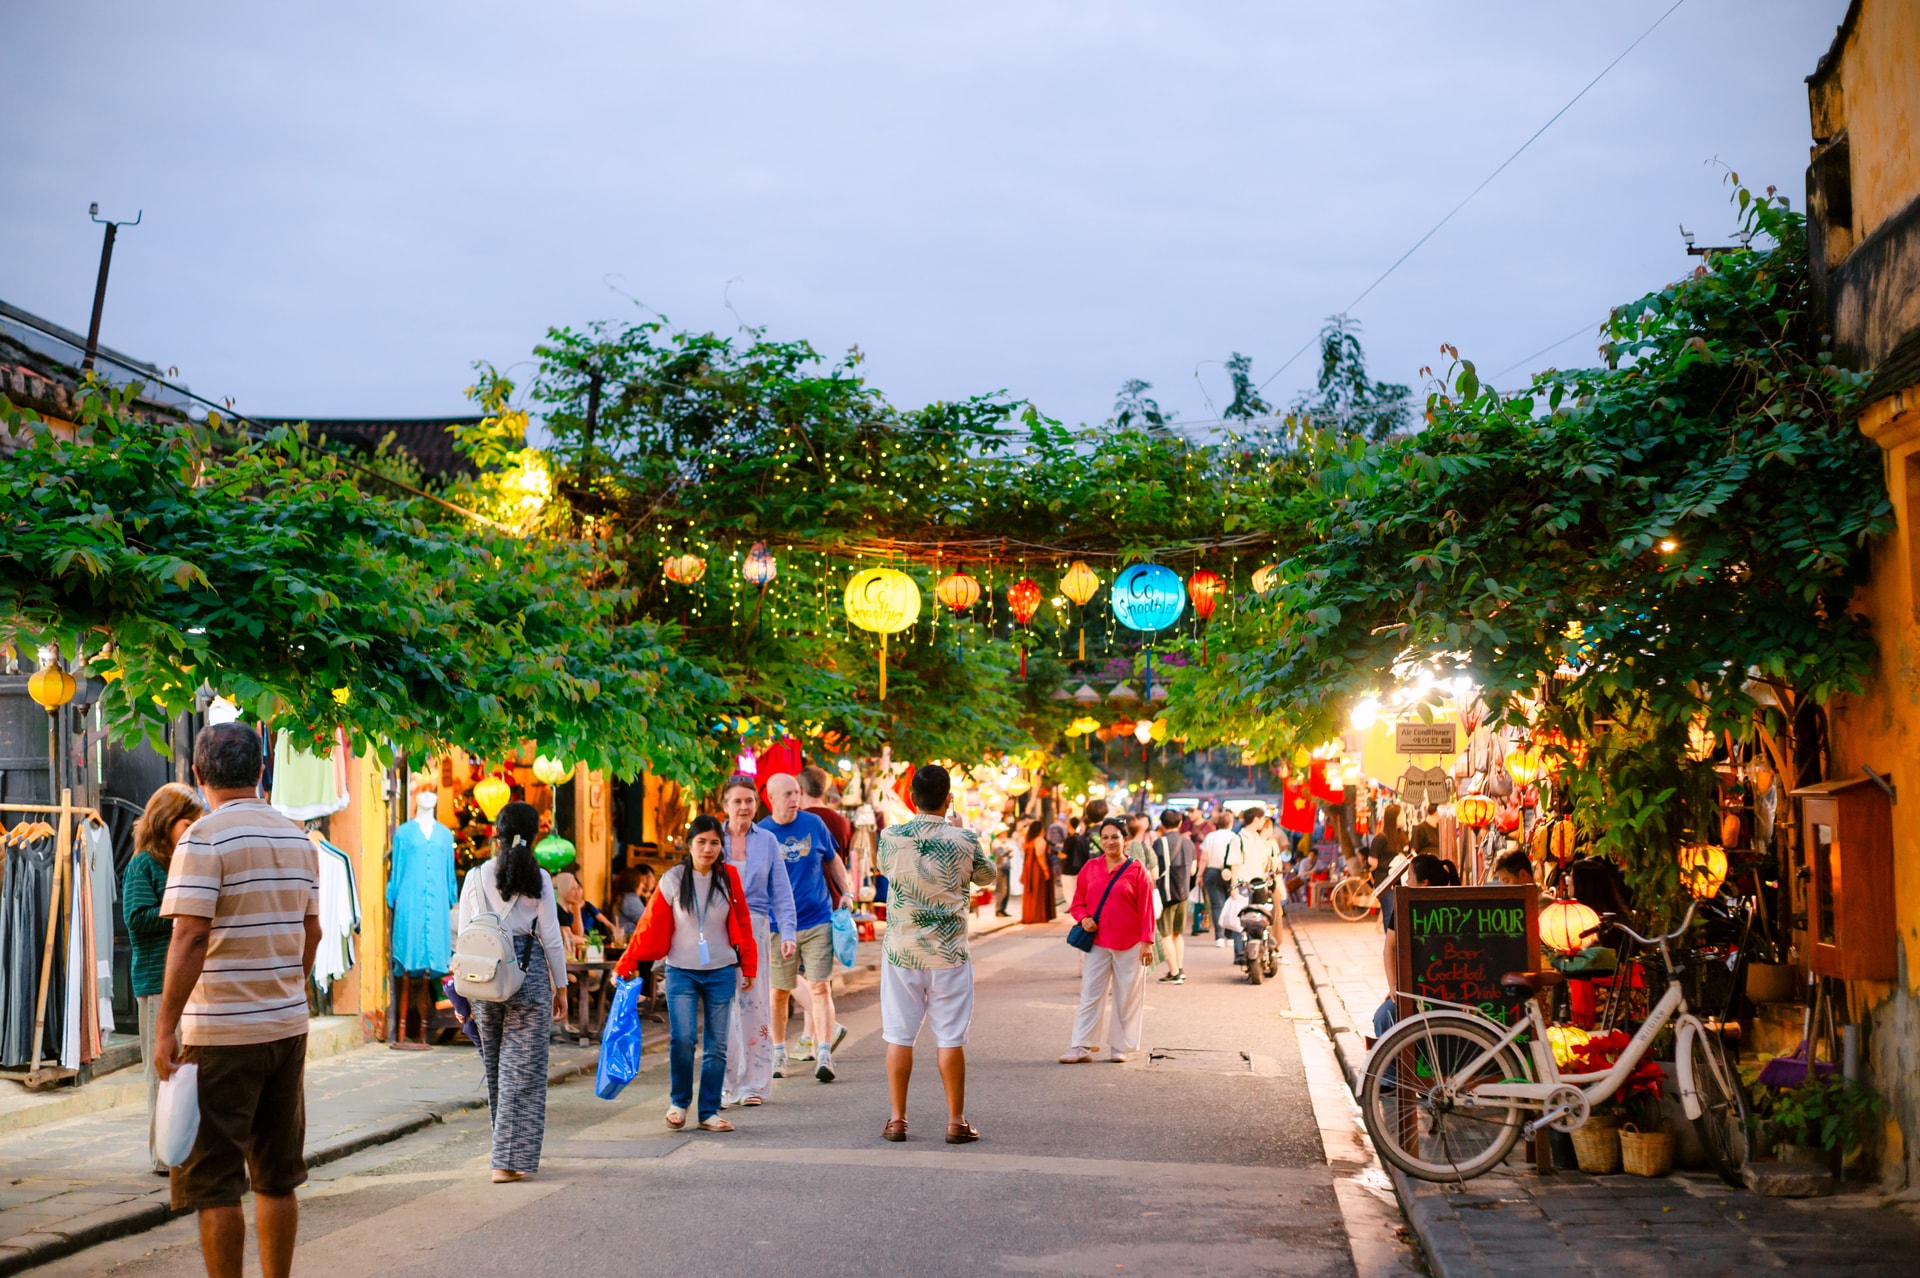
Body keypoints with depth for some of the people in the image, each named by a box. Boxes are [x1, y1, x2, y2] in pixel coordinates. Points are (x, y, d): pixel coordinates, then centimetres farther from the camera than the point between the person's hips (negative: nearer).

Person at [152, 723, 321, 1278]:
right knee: (278, 1176, 13)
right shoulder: (297, 839, 10)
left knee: (213, 1180, 1)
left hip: (221, 1034, -7)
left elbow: (190, 939, -18)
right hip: (289, 1025, 7)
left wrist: (166, 1028, -14)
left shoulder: (205, 838, -11)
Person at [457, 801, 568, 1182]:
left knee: (494, 1066, 16)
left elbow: (463, 935, 5)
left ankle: (511, 1151, 28)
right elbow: (551, 939, -3)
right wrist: (560, 988, 6)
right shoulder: (538, 878, -4)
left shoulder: (475, 876, 2)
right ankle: (509, 1160, -4)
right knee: (522, 1070, 1)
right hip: (528, 974, -3)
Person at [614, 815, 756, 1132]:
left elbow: (743, 923, 9)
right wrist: (626, 964, -5)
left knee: (716, 1045, 3)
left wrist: (748, 965, 11)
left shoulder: (729, 877, 1)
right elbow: (651, 926, -2)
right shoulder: (672, 880, -3)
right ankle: (678, 1102, 8)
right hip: (681, 973, -2)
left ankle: (709, 1112, 12)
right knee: (682, 1038, -14)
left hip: (721, 973, 2)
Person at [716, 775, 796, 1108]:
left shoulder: (767, 842, 7)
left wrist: (787, 933, -5)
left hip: (755, 929, 1)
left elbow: (781, 893, 6)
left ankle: (754, 1084, 11)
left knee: (755, 1005, 2)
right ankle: (722, 1086, 4)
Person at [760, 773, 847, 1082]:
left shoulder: (814, 824, 1)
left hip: (818, 920, 0)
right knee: (779, 993, 9)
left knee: (819, 988, -8)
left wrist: (846, 894, 12)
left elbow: (832, 860, 17)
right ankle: (778, 1053, 26)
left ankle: (823, 1056, -9)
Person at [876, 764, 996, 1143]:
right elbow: (987, 876, 10)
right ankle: (956, 1122, 9)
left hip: (901, 951, 1)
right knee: (951, 1037, 5)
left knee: (899, 1035, 8)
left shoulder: (891, 838, -7)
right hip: (948, 954, -1)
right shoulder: (963, 840, -9)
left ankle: (897, 1119, 10)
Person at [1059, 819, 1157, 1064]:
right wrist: (1083, 918, -8)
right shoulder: (1090, 868, 6)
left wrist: (1147, 942, -7)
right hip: (1097, 943, 2)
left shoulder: (1136, 870, -2)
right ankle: (1082, 1047, 2)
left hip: (1129, 945, -2)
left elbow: (1146, 909, -3)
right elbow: (1078, 902, 13)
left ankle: (1120, 1047, 15)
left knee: (1126, 998, 5)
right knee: (1090, 994, 0)